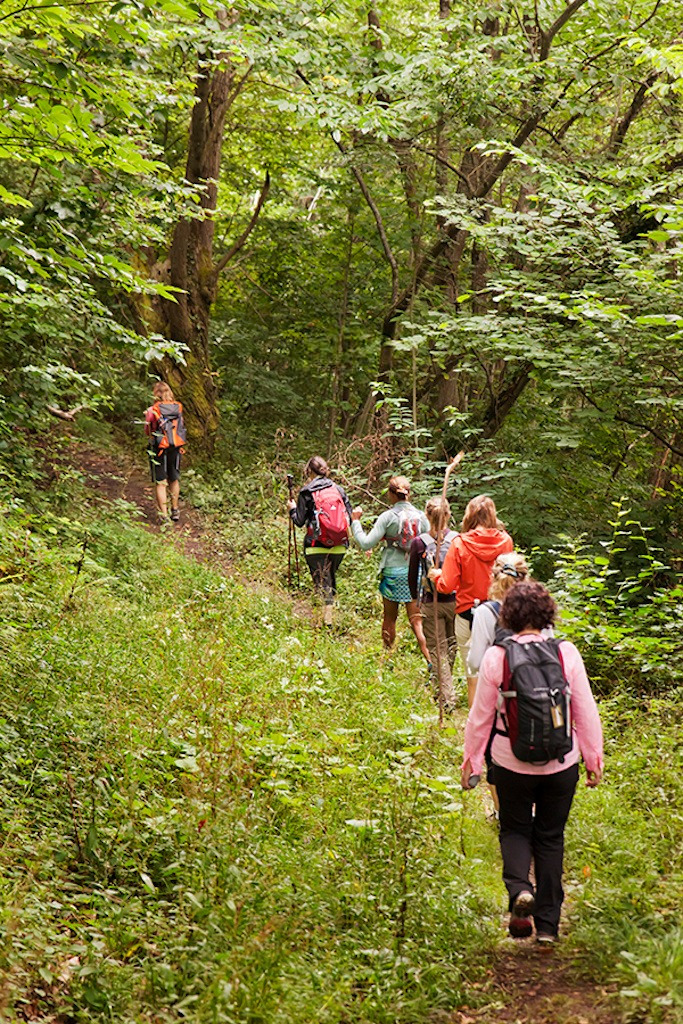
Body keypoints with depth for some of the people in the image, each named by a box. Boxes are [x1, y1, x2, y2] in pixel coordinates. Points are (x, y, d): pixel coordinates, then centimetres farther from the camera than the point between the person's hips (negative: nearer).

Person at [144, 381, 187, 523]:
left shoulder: (152, 410, -14)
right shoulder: (178, 408, -3)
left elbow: (147, 431, -3)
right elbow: (181, 426, 7)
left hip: (159, 449, -4)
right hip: (176, 448, 4)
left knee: (160, 483, 5)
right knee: (174, 480, 20)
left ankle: (164, 516, 4)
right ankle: (175, 511, 34)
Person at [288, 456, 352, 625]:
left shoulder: (307, 492, -6)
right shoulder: (338, 489, 4)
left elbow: (299, 521, -6)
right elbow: (350, 517, 4)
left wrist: (292, 508, 14)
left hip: (317, 547, -4)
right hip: (339, 547, 4)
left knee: (322, 585, 2)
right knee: (331, 582, 19)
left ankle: (327, 623, -2)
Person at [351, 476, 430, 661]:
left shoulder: (388, 517, -10)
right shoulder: (421, 516, 0)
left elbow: (366, 543, -11)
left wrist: (355, 521, 0)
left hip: (393, 571, -2)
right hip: (416, 571, 2)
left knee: (389, 618, 15)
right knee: (416, 620, 2)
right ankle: (431, 660, -10)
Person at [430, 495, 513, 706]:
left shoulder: (460, 544, -13)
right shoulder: (505, 541, -4)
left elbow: (447, 586, -12)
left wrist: (436, 575, 8)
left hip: (468, 615, -3)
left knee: (474, 678, 7)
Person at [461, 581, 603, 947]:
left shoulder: (496, 657, -11)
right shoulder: (566, 653, -9)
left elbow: (480, 716, -3)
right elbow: (586, 712, -3)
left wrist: (470, 759, 10)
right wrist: (594, 758, 9)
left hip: (512, 765, -1)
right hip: (561, 764, 1)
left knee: (514, 830, 19)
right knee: (550, 837, 15)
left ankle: (519, 888, -9)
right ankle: (547, 924, 17)